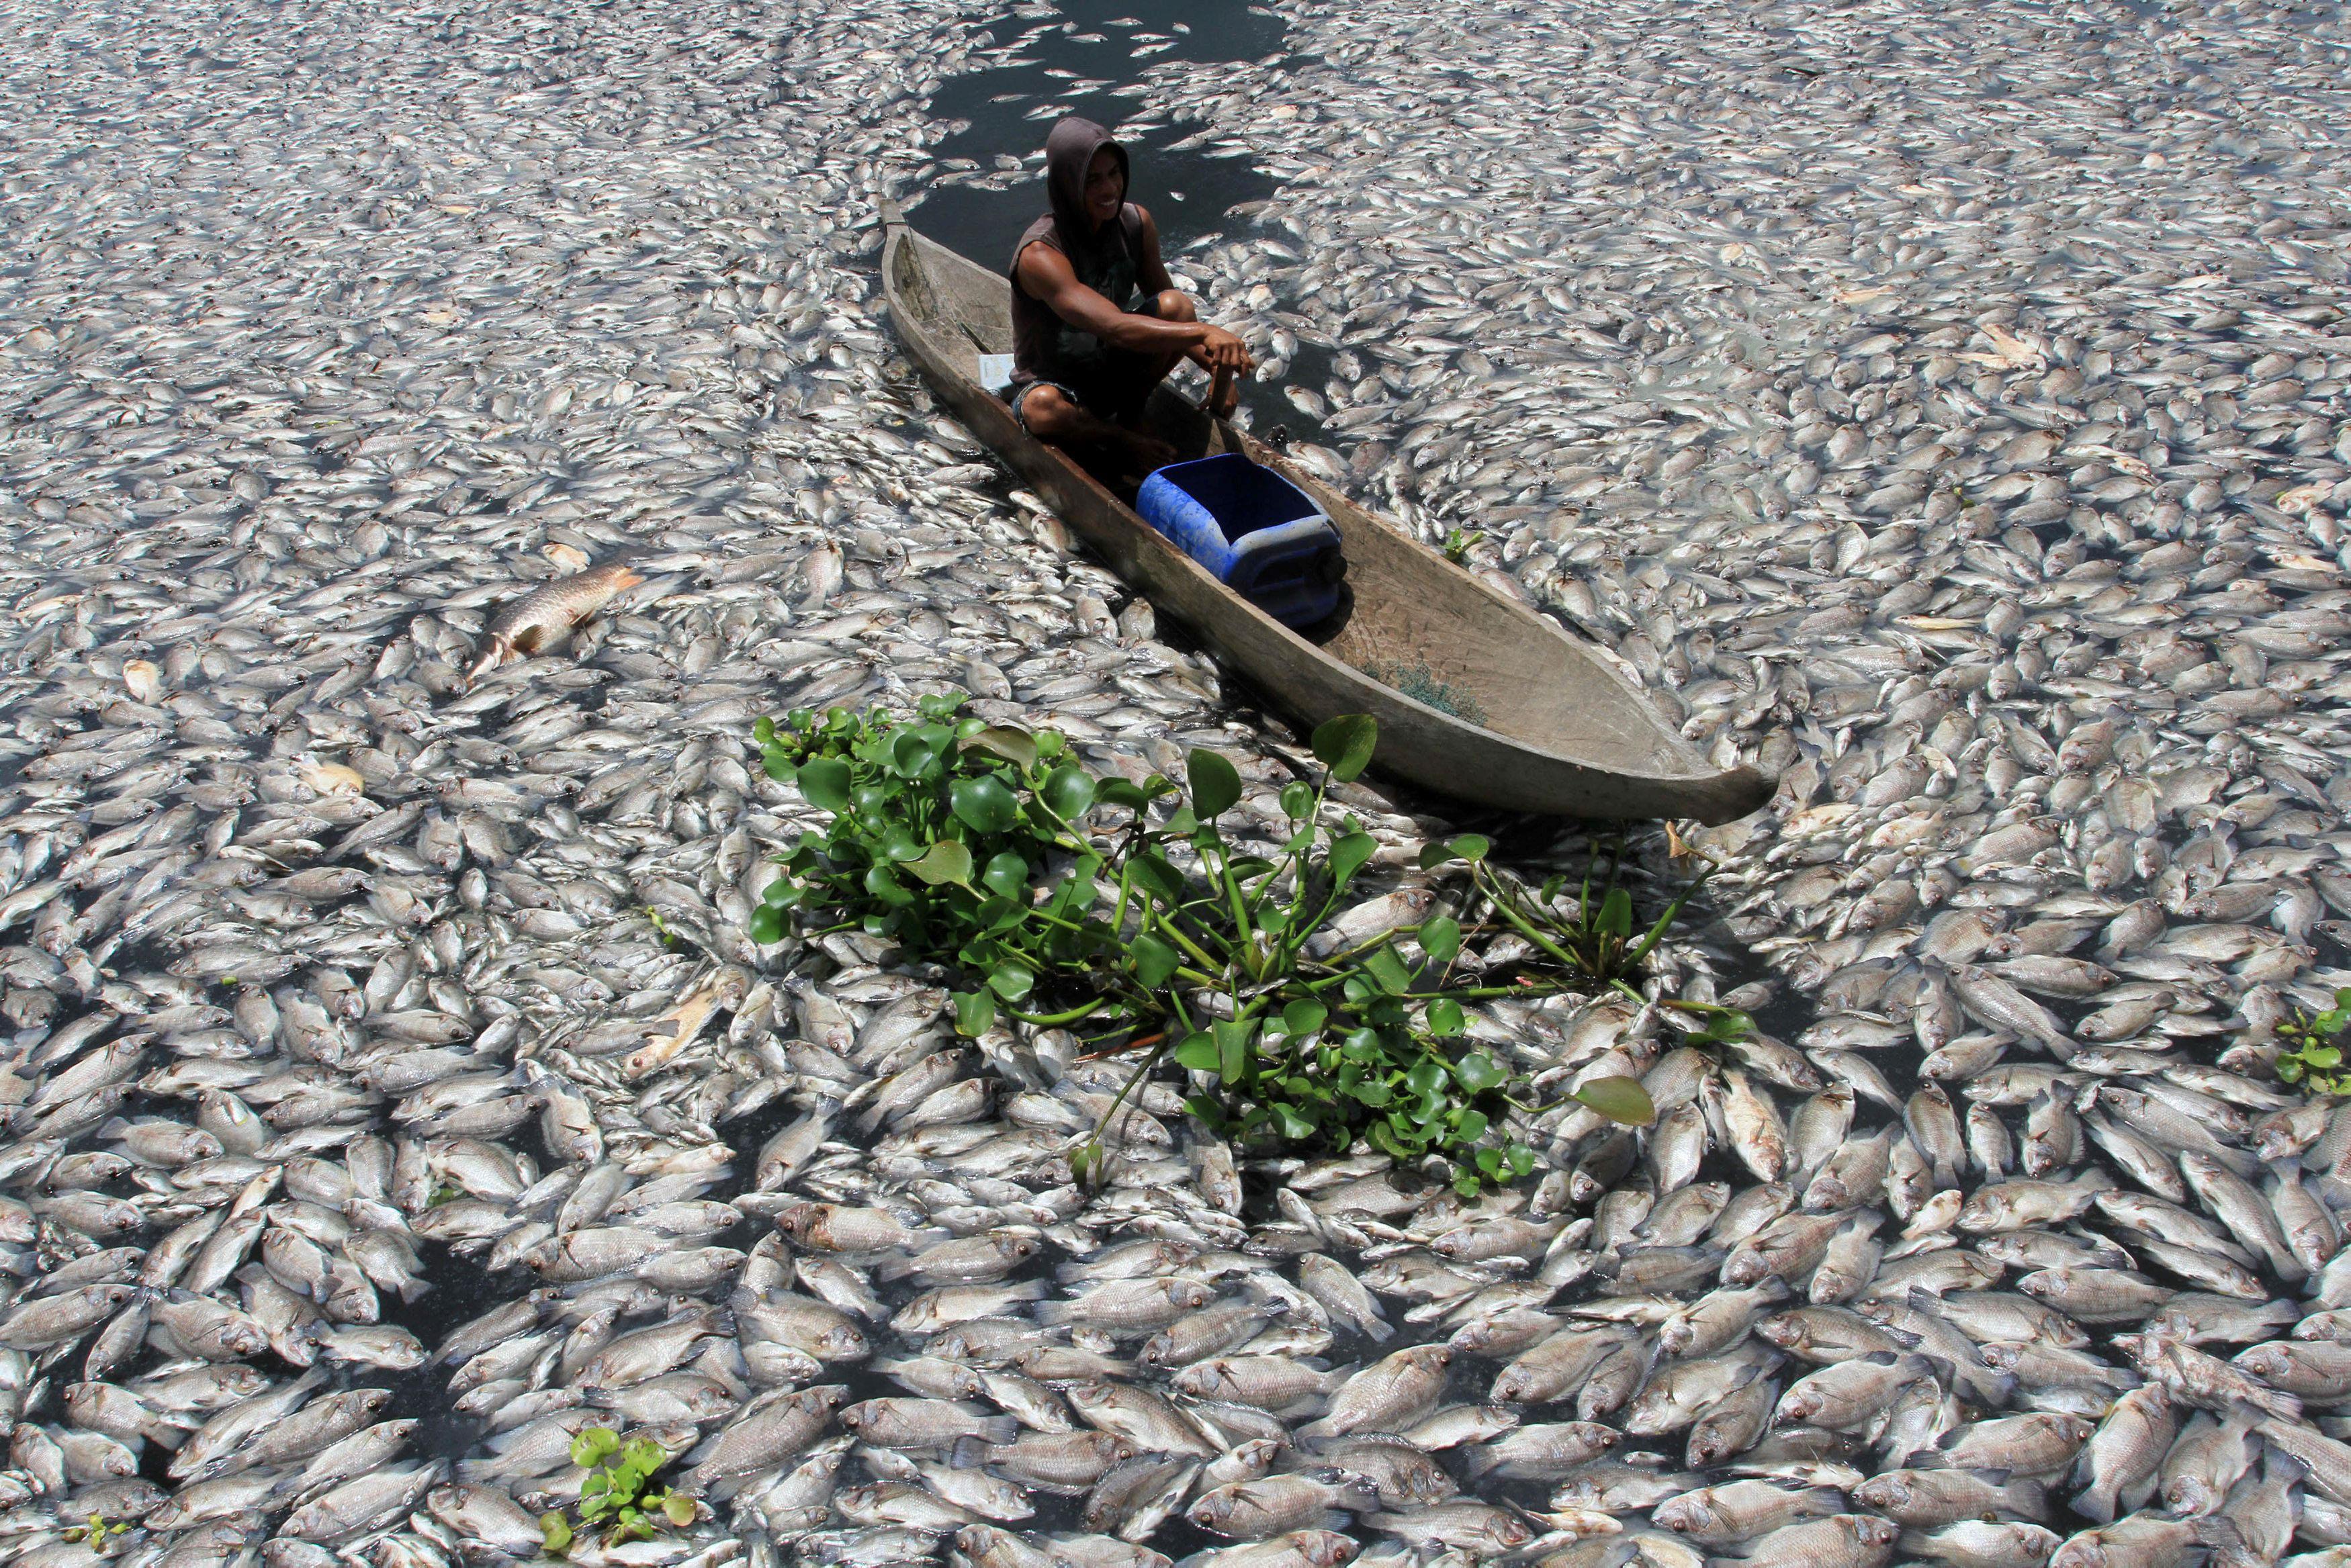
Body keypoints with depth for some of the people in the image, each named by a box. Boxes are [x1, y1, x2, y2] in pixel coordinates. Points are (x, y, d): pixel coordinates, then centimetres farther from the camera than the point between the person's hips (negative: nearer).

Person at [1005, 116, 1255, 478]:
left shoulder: (1136, 224, -8)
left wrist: (1217, 366, -18)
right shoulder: (1040, 255, -29)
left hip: (1114, 373, 5)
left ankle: (1131, 413, -3)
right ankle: (1121, 439, -10)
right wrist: (1203, 332, -54)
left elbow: (1177, 315, 0)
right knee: (1042, 408, -42)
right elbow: (1114, 327, -43)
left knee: (1176, 306, -22)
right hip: (1052, 383, -5)